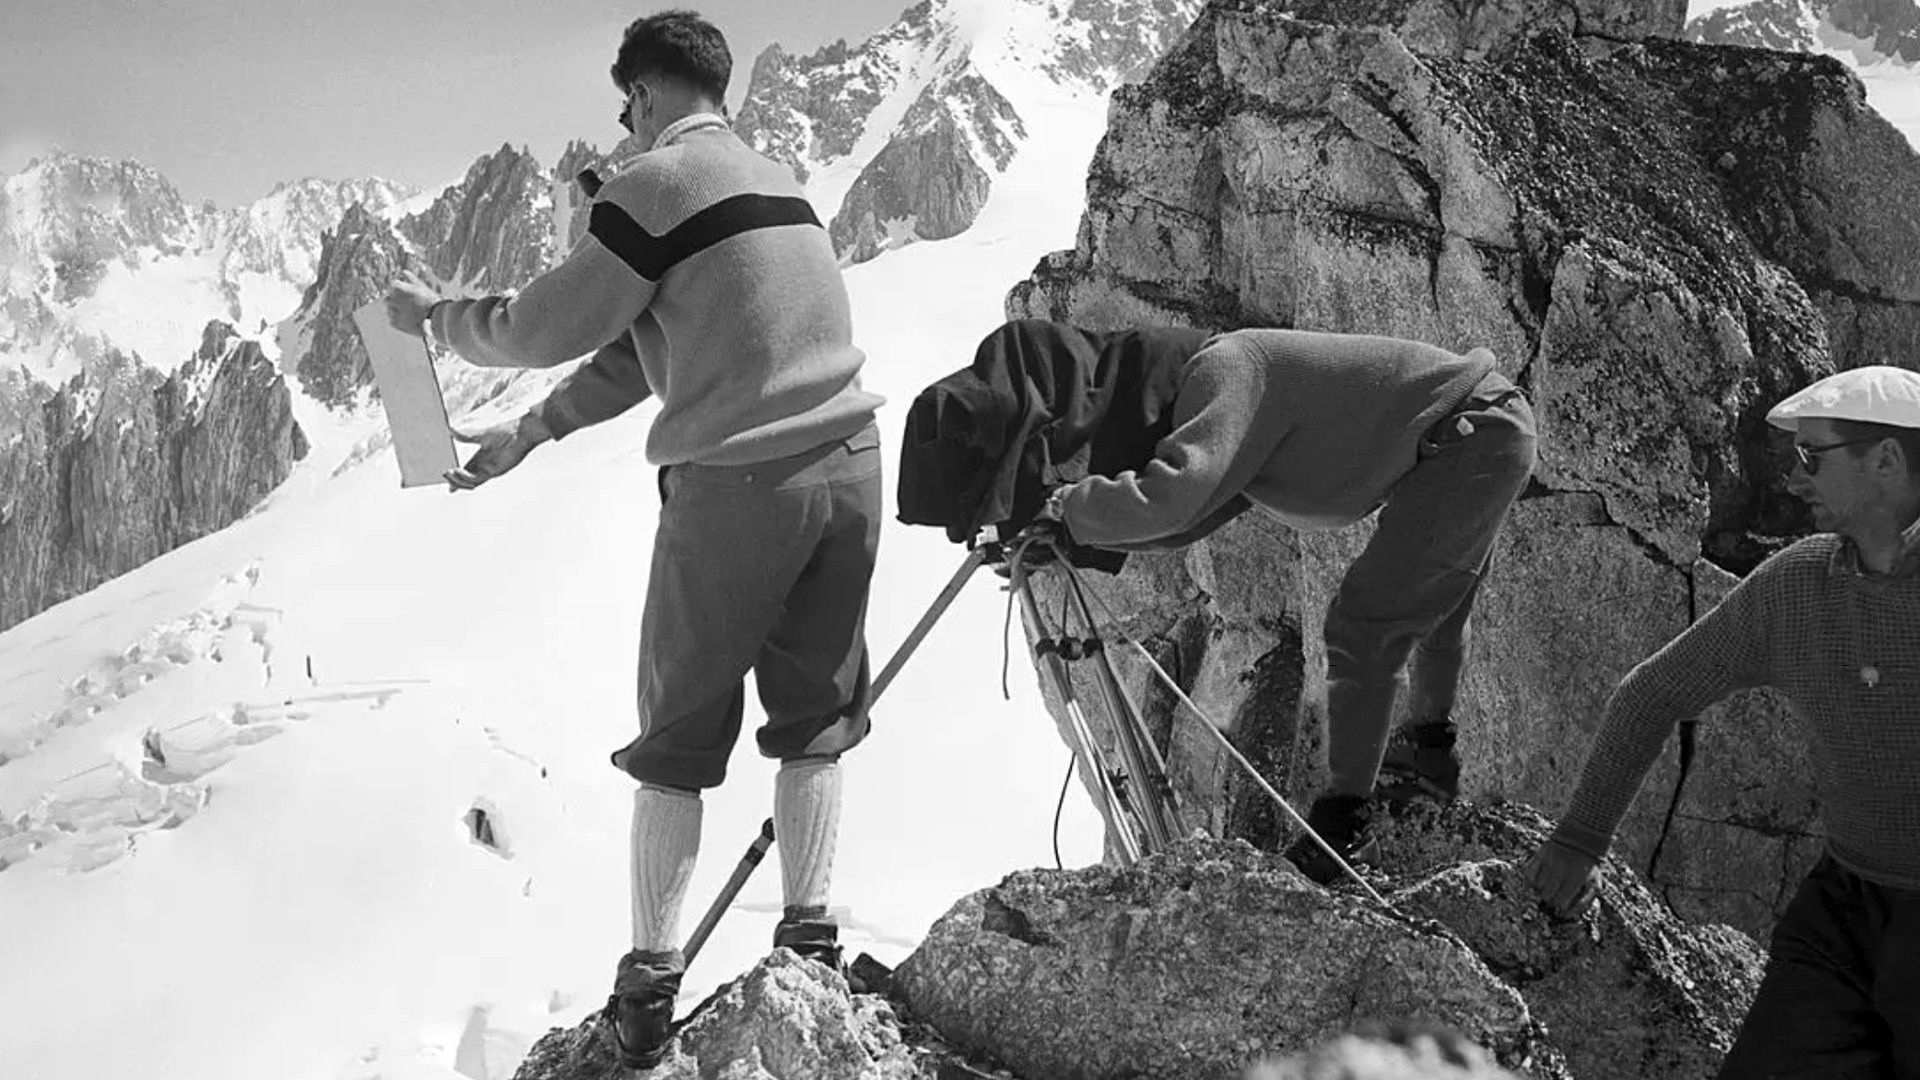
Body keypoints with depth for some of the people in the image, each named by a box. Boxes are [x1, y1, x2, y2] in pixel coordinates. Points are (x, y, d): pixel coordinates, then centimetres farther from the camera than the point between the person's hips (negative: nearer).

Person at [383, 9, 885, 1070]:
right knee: (815, 714, 15)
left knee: (678, 738, 7)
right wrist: (527, 434, 26)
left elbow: (546, 327, -6)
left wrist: (437, 313, 13)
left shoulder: (657, 184, -8)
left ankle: (650, 982, 13)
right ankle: (808, 940, 18)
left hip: (735, 485, -6)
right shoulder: (780, 182, 17)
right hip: (849, 464, 6)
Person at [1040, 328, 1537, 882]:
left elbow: (1168, 500, -31)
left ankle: (1345, 821, -7)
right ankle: (1429, 752, 47)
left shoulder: (1223, 370, -17)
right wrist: (1064, 540, 5)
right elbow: (1187, 521, 12)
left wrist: (1070, 505, -16)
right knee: (1431, 608, 28)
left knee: (1365, 623, -11)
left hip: (1473, 436, -11)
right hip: (1498, 429, 11)